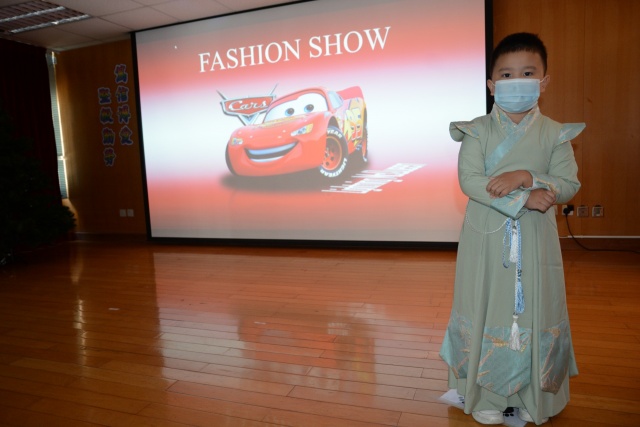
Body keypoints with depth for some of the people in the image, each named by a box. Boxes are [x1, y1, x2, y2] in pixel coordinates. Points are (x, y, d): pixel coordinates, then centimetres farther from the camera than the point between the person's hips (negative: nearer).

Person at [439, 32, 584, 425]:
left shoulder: (554, 133, 3)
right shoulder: (478, 131, -3)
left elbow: (569, 184, -4)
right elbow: (469, 180, -15)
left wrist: (525, 177, -22)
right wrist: (525, 200, -22)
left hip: (536, 242, 2)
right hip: (487, 240, -1)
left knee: (536, 314, 9)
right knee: (488, 311, 6)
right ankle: (486, 396, 24)